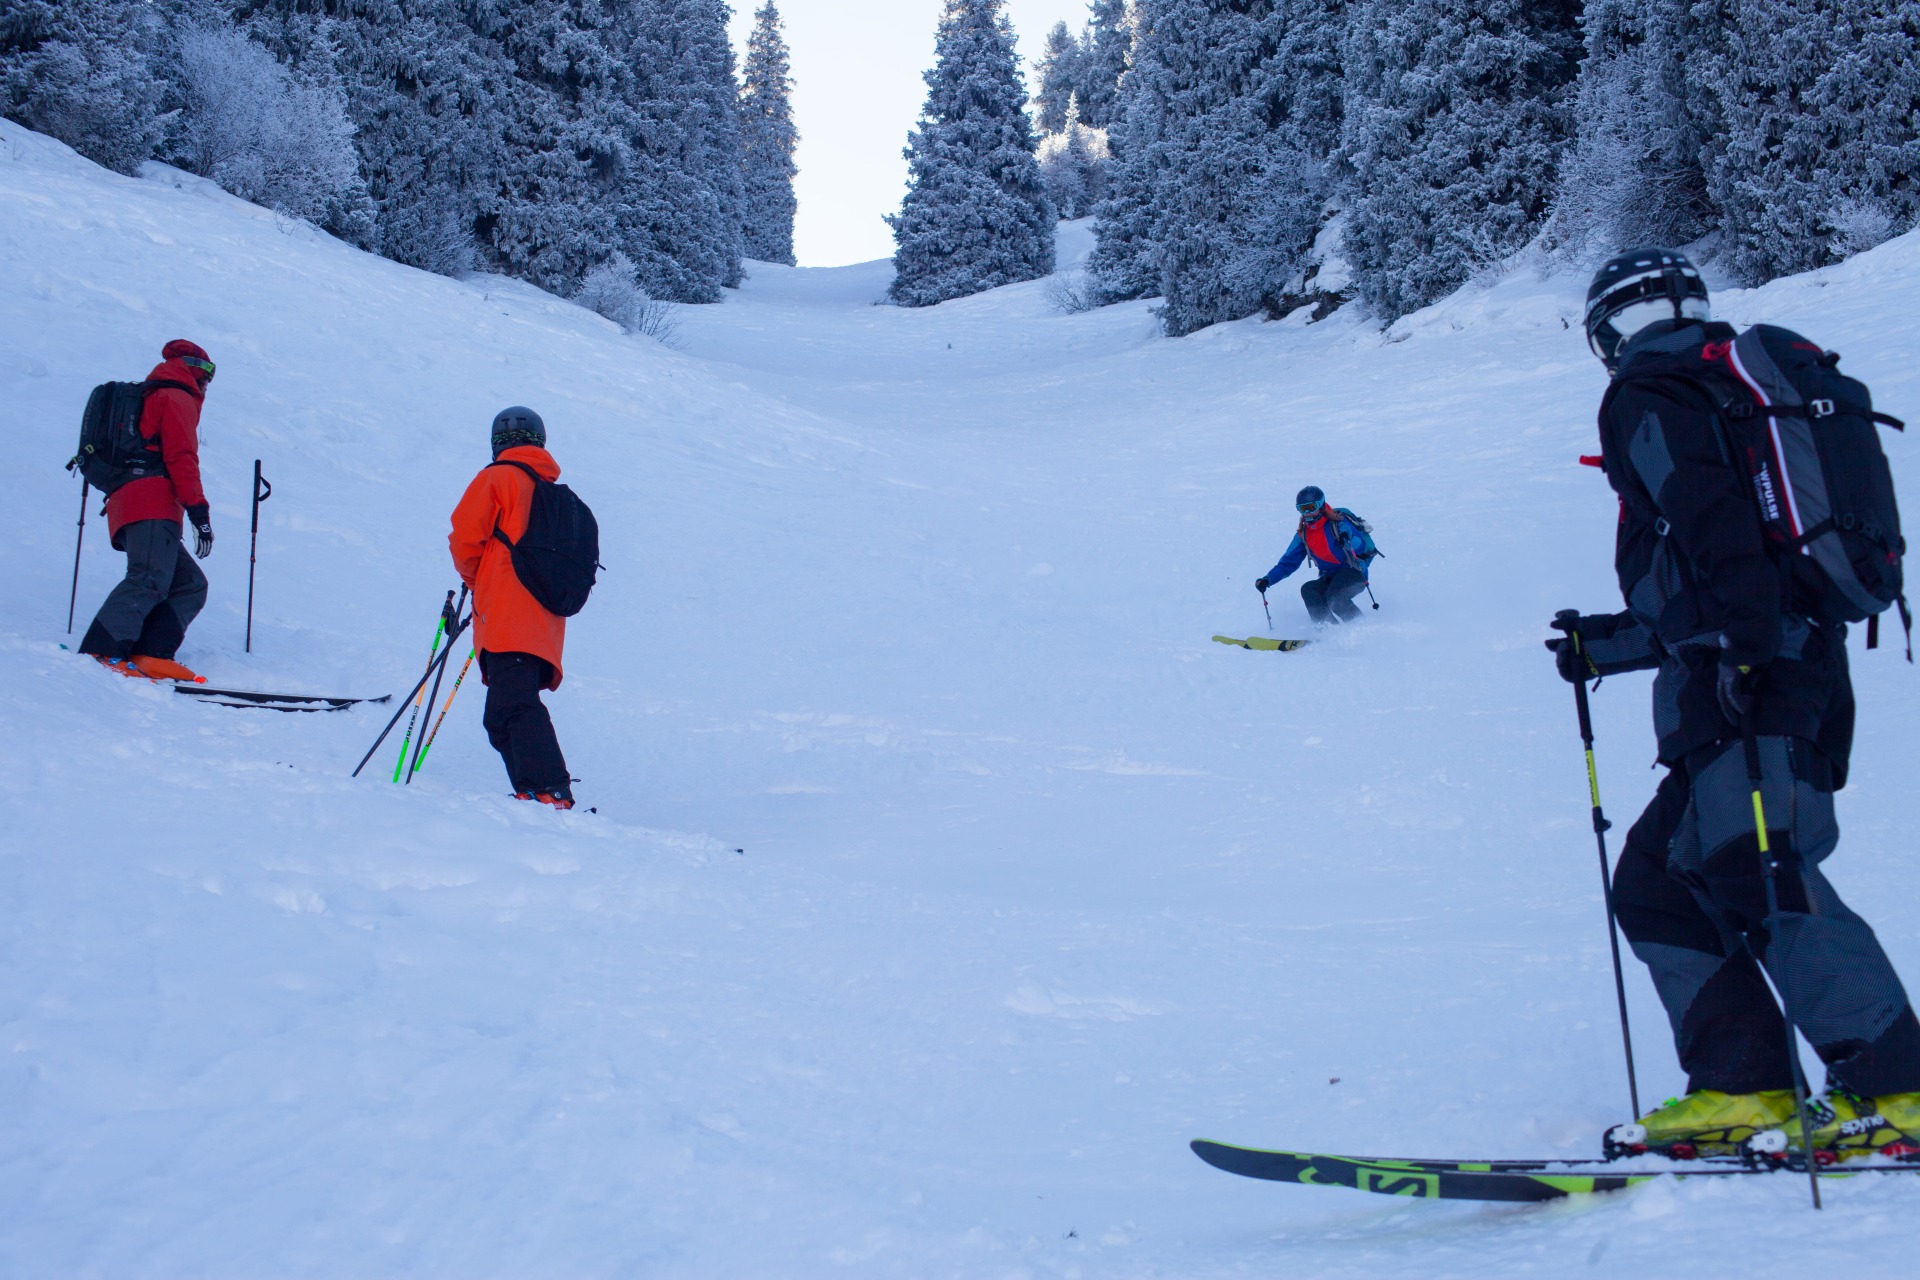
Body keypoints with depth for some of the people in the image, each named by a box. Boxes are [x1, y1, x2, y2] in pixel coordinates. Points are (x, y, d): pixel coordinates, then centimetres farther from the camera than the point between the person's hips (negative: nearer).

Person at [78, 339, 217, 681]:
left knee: (190, 583, 3)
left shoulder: (152, 397, 35)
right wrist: (199, 511, -15)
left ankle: (149, 655, -14)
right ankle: (99, 653, -38)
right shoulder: (177, 398, 6)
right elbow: (181, 457, -8)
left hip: (126, 506, 9)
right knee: (150, 580, -24)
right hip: (153, 505, -9)